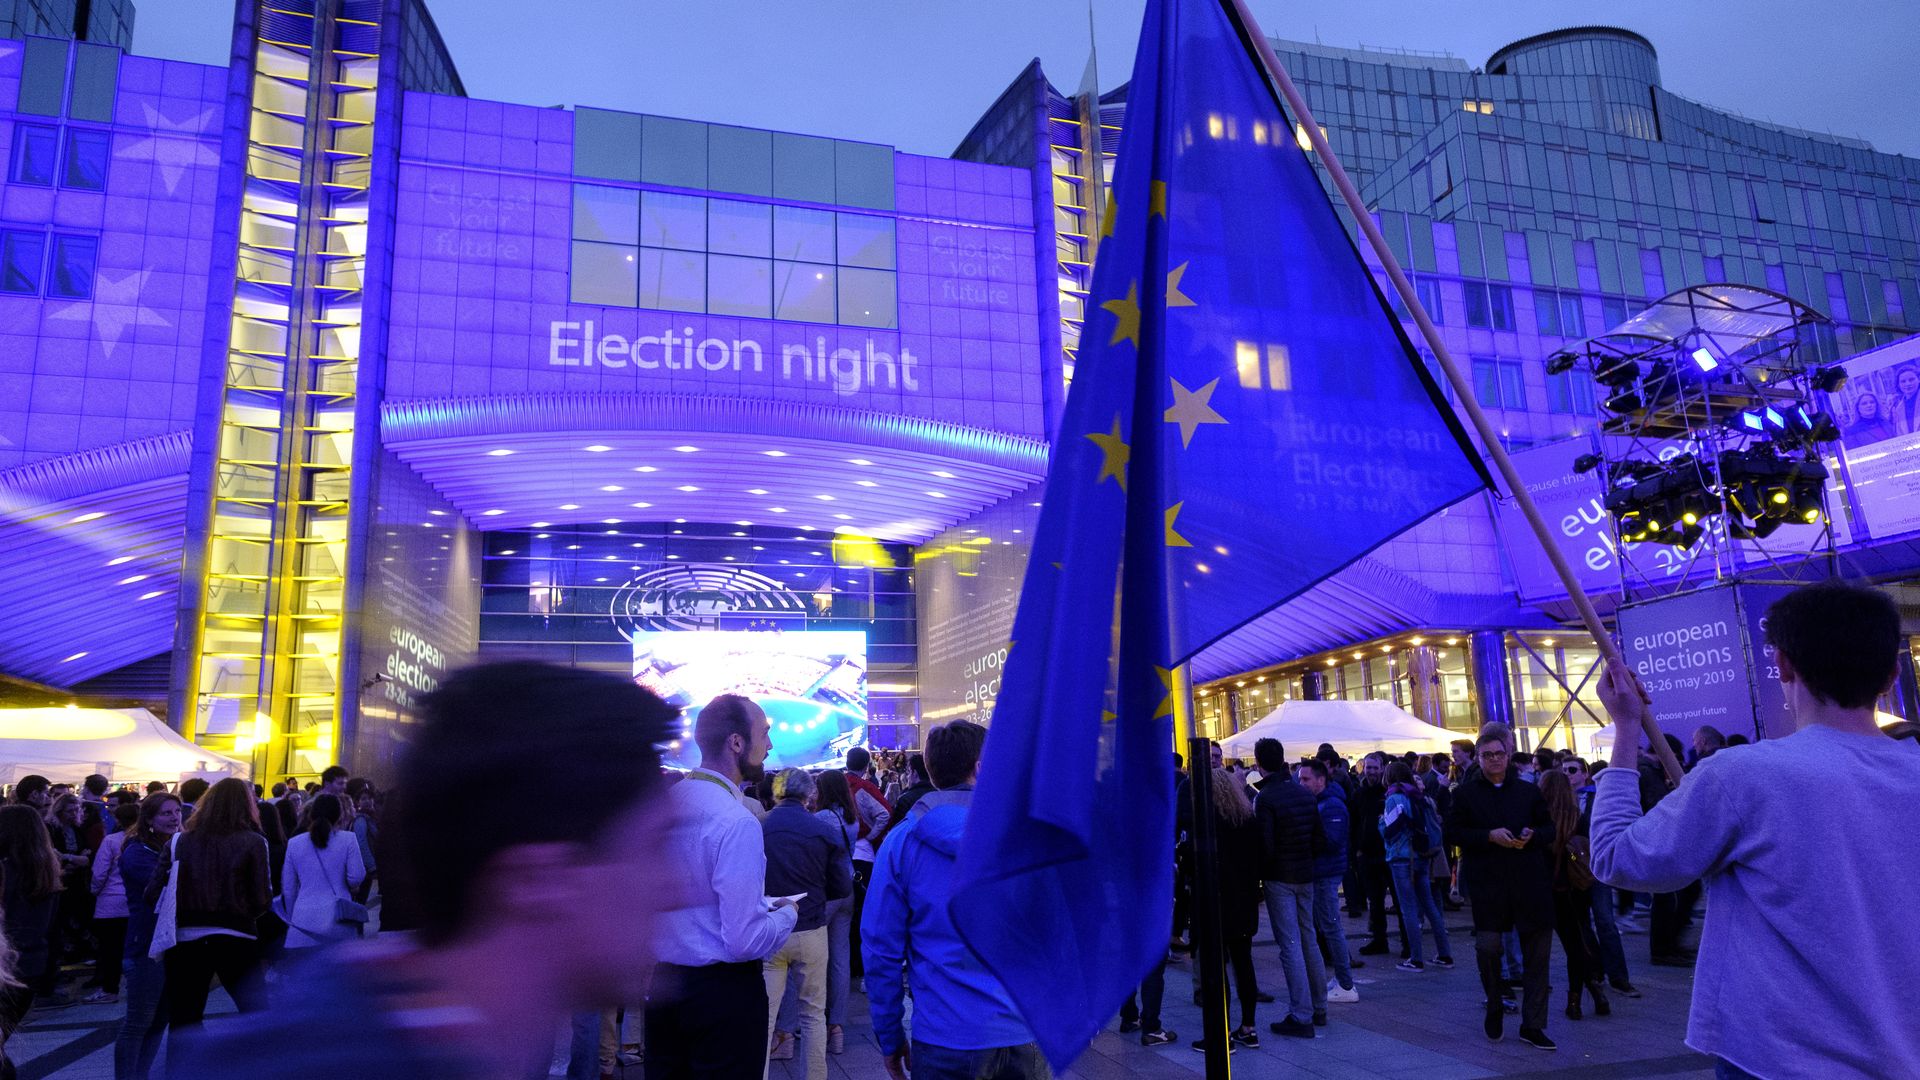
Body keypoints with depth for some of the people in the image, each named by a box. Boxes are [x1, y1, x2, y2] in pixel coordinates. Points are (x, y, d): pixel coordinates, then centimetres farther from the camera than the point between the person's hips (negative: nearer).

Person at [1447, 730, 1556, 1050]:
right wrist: (1490, 836, -15)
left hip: (1530, 880, 2)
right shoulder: (1465, 793, 5)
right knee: (1487, 946, -7)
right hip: (1487, 882, -2)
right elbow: (1454, 832, -1)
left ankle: (1532, 1025, 14)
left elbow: (1550, 828, 13)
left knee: (1537, 952, 3)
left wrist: (1532, 835, -9)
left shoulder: (1528, 791, 11)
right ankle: (1494, 1006, 21)